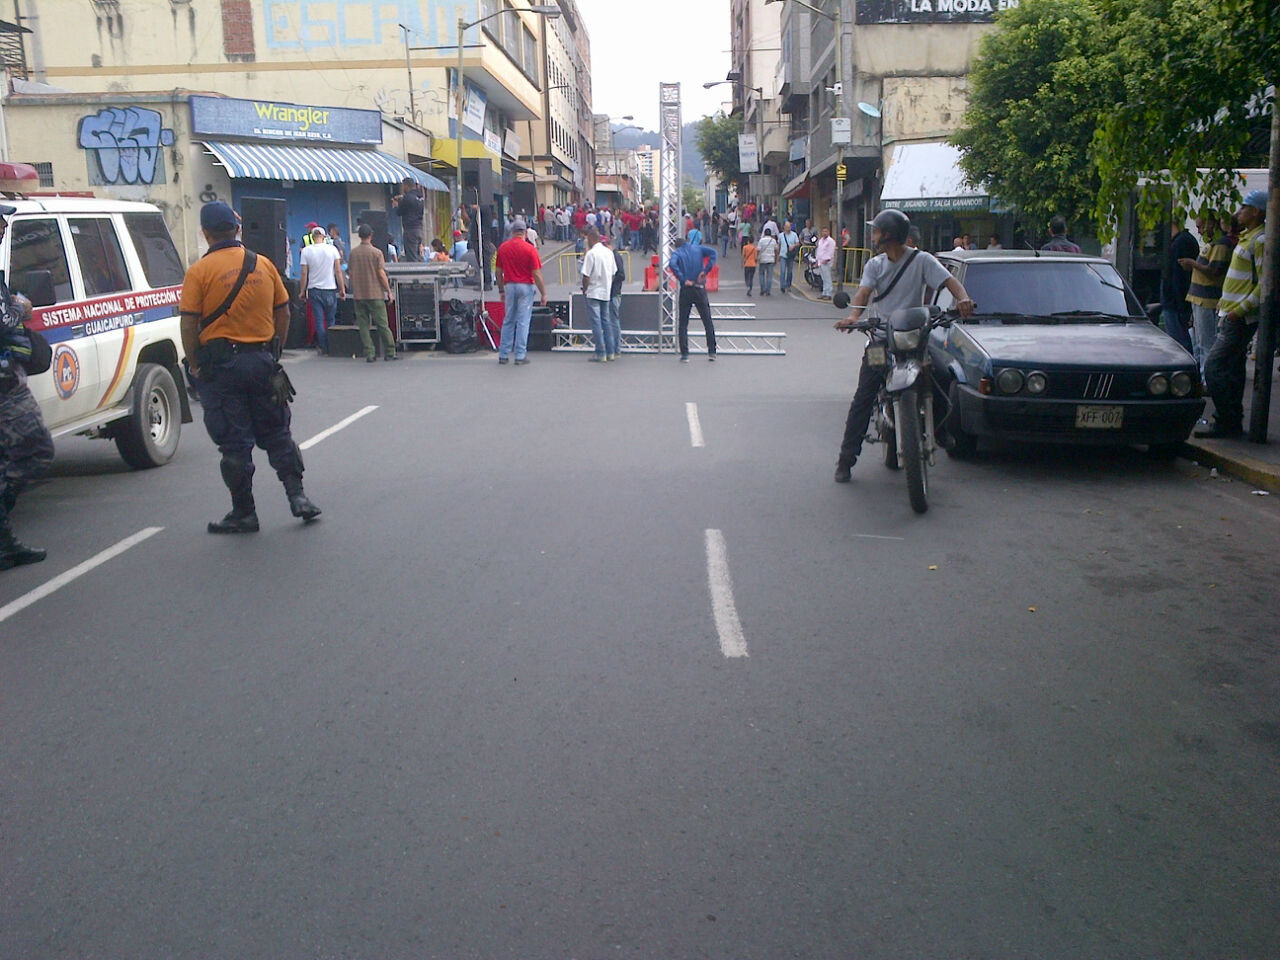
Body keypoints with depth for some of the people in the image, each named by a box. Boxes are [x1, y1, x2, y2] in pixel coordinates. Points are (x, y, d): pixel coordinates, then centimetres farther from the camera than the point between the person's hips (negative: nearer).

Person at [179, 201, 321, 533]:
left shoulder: (199, 271, -7)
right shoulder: (263, 265, 5)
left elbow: (189, 324, -10)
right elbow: (283, 313, 9)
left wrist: (195, 366, -1)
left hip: (220, 363, -3)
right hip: (262, 361, 3)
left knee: (234, 442, 3)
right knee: (276, 434, 16)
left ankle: (244, 513, 10)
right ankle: (297, 496, 11)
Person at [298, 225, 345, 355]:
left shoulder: (306, 251, -3)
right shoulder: (332, 249, -3)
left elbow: (304, 273, -4)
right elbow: (338, 271, -3)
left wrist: (303, 291, 5)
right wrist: (342, 289, 4)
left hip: (314, 290, 0)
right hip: (330, 289, 0)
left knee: (319, 321, 4)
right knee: (331, 320, 10)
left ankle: (323, 347, 2)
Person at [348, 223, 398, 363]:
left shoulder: (353, 253, 4)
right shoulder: (376, 252, -8)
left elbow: (351, 273, 10)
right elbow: (381, 274, -10)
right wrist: (389, 291, -1)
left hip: (359, 294, 3)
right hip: (375, 293, -3)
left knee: (363, 325, 5)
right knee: (382, 324, 2)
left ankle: (369, 354, 3)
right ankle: (389, 353, 5)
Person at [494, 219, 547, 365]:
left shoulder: (502, 247, 3)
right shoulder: (529, 249, -9)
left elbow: (498, 272, 7)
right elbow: (536, 274, -11)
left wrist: (501, 290, 18)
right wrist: (543, 293, -5)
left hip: (509, 286, 4)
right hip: (526, 287, -4)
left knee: (508, 321, 13)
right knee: (523, 321, 0)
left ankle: (503, 354, 14)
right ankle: (520, 356, 0)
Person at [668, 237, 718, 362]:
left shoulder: (676, 253, 3)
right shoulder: (698, 249, 11)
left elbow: (672, 264, -19)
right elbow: (713, 252, -6)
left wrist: (683, 280, -15)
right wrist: (705, 271, -9)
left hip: (686, 290, -2)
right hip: (700, 289, 2)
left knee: (683, 324, 6)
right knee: (708, 322, 11)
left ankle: (684, 354, 0)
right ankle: (712, 352, 12)